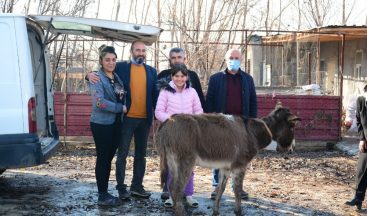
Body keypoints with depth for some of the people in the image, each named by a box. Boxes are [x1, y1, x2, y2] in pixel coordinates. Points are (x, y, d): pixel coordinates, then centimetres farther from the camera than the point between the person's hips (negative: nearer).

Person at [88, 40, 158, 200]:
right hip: (127, 117, -4)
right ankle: (121, 187, 10)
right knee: (122, 154, 1)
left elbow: (155, 94, 9)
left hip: (145, 119, 4)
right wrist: (91, 74, -22)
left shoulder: (151, 71, 10)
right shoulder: (121, 67, 1)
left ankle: (137, 186, 22)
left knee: (141, 154, 11)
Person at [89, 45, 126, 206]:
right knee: (103, 159, -2)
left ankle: (105, 192, 21)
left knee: (109, 158, 12)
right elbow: (99, 102, -21)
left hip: (116, 123, 7)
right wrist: (121, 108, -15)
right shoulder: (96, 78, -11)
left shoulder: (117, 77, 11)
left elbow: (122, 98, 21)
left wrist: (121, 114, 6)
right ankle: (102, 196, 5)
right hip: (101, 124, -7)